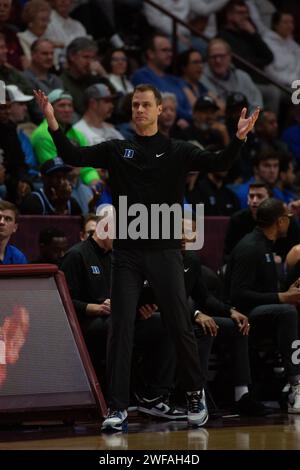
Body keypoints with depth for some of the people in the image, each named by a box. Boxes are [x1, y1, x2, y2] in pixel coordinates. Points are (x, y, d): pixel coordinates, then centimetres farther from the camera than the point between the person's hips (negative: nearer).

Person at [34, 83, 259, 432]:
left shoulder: (177, 151, 3)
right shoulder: (116, 150, 6)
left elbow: (218, 163, -9)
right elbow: (74, 157, -4)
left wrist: (238, 139, -26)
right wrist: (53, 124, -18)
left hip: (165, 251, -1)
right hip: (126, 253, 1)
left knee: (181, 327, 1)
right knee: (120, 329, -2)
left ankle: (194, 396, 19)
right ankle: (118, 406, 1)